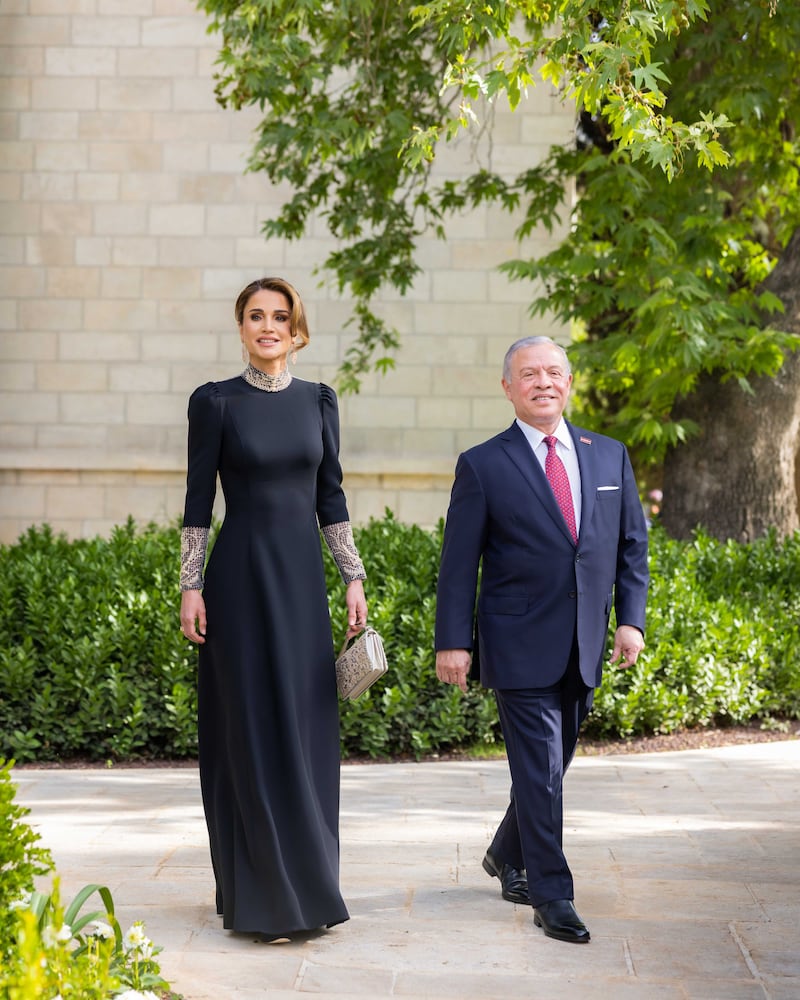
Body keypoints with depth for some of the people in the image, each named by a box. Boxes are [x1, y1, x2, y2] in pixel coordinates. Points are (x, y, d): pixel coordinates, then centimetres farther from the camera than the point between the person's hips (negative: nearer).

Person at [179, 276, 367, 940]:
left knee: (307, 727, 6)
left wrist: (355, 578, 5)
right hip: (241, 575, -4)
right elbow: (198, 501, -2)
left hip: (302, 576, 4)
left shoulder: (318, 400, 8)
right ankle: (265, 897, 5)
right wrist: (191, 587, -7)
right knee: (254, 728, -2)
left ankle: (308, 883, 17)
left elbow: (331, 496, 10)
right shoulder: (216, 402, -2)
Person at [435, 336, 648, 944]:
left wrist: (631, 619, 1)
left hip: (584, 649, 5)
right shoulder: (483, 466, -3)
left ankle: (508, 856, 37)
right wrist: (453, 642, -8)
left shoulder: (609, 456, 9)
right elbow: (458, 562, -3)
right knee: (540, 769, -5)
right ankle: (552, 896, 4)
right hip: (521, 648, -5)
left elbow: (632, 544, 12)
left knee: (553, 762, 15)